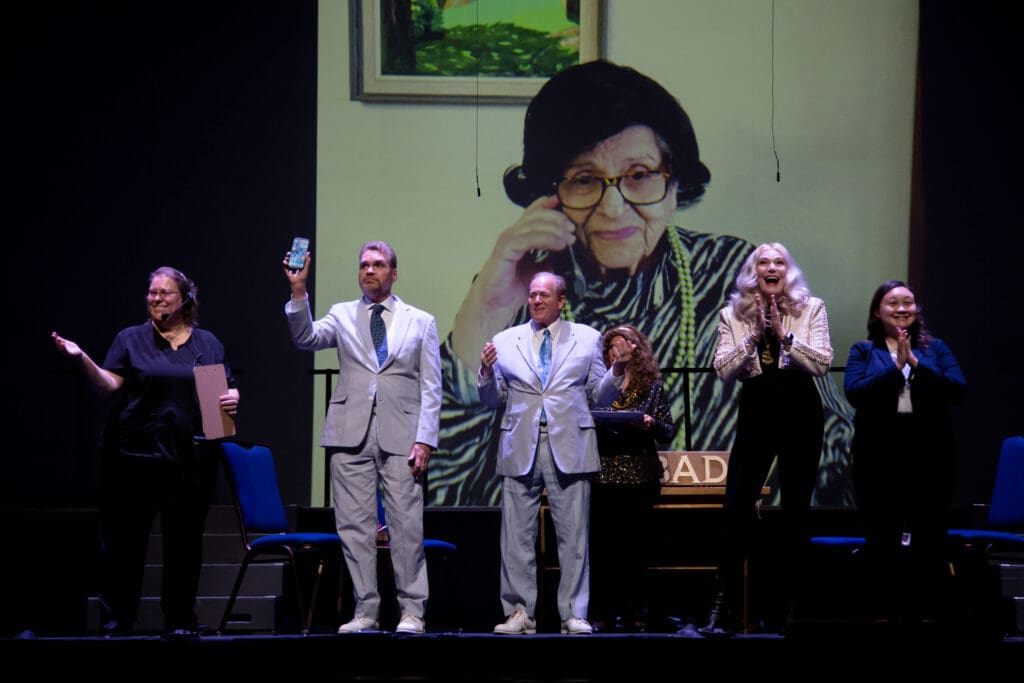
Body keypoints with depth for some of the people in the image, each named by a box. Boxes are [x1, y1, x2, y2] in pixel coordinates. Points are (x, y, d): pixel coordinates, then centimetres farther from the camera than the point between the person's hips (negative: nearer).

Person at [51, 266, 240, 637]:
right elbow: (109, 383, -2)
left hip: (191, 457, 1)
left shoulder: (207, 343, 13)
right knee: (123, 539, -1)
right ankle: (116, 620, 6)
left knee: (185, 540, 4)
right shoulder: (131, 339, 8)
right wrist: (82, 358, -17)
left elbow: (230, 387, 13)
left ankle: (181, 619, 13)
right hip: (135, 454, -1)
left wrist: (232, 399, -9)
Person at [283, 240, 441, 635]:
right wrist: (298, 292, -18)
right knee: (355, 526, 1)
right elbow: (305, 338, -5)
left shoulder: (421, 322, 11)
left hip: (400, 435, -1)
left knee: (407, 525, -6)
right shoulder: (342, 316, 13)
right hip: (350, 436, 1)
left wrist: (424, 440, -3)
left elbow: (431, 387, 7)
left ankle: (412, 611, 1)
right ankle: (365, 611, 7)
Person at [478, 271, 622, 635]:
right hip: (520, 449, 1)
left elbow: (597, 394, 10)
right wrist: (487, 372, -7)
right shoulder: (505, 341, 12)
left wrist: (616, 371, -9)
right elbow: (494, 400, 12)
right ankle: (520, 612, 9)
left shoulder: (587, 338, 10)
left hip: (569, 448, -1)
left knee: (573, 536, -1)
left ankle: (573, 614, 4)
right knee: (517, 536, 2)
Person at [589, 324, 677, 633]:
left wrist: (651, 424, -14)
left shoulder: (652, 386, 7)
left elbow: (669, 433, 6)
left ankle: (634, 614, 6)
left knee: (636, 548, 1)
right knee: (602, 547, -2)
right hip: (603, 476, 1)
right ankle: (604, 614, 3)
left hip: (639, 477, 0)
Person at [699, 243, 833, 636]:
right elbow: (723, 369, -4)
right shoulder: (732, 315, 6)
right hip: (756, 411, 1)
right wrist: (754, 335, -14)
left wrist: (785, 335, -16)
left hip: (800, 411, 0)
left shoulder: (811, 309, 3)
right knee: (736, 504, -7)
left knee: (796, 507, 5)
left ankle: (795, 602, 13)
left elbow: (823, 363, -8)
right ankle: (723, 607, -4)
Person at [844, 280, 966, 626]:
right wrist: (895, 368, -14)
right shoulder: (863, 350, 7)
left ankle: (928, 612, 6)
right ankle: (888, 611, 12)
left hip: (930, 455, 0)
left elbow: (958, 390, -4)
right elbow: (854, 391, -9)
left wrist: (916, 364, -12)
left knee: (930, 540, -1)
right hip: (879, 457, 0)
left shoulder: (934, 348, 10)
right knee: (881, 540, 3)